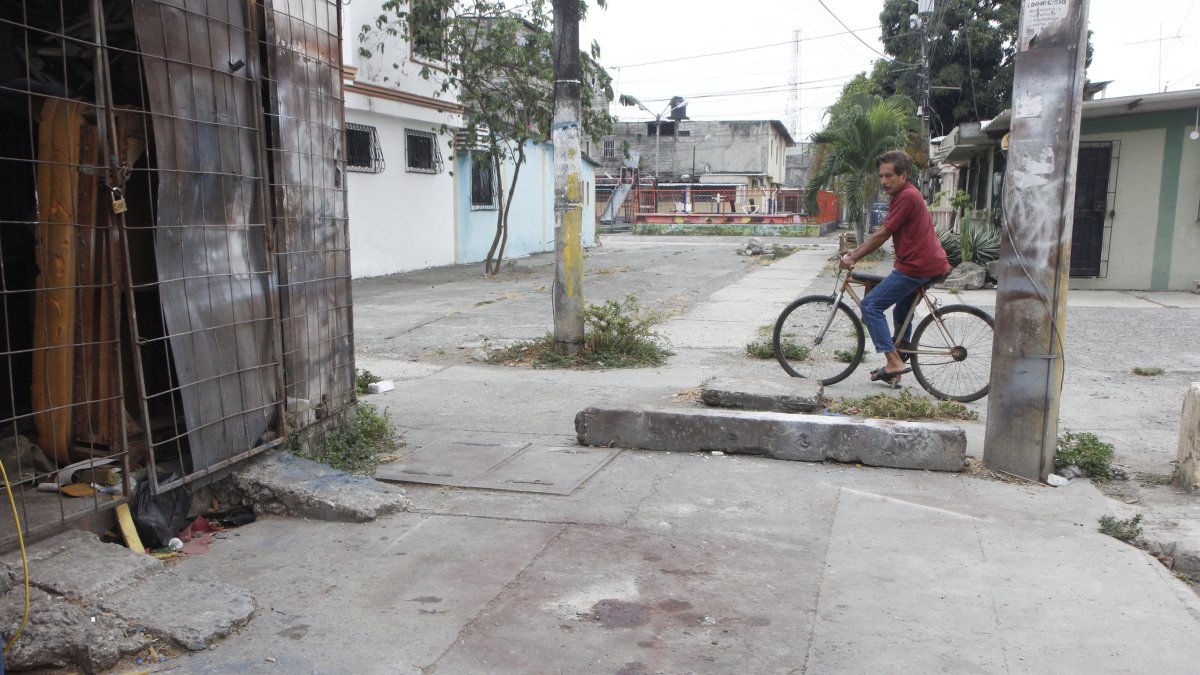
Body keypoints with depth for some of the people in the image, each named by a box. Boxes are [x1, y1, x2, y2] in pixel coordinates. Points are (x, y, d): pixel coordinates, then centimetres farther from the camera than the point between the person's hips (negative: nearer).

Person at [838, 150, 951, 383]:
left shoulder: (907, 196, -15)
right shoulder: (904, 195, 18)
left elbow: (882, 235, -16)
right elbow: (881, 232, 20)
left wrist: (853, 258, -9)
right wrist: (855, 251, 14)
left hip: (916, 267, -11)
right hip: (930, 265, 11)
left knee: (870, 305, -9)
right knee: (902, 315, 20)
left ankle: (894, 362, -12)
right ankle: (896, 366, 28)